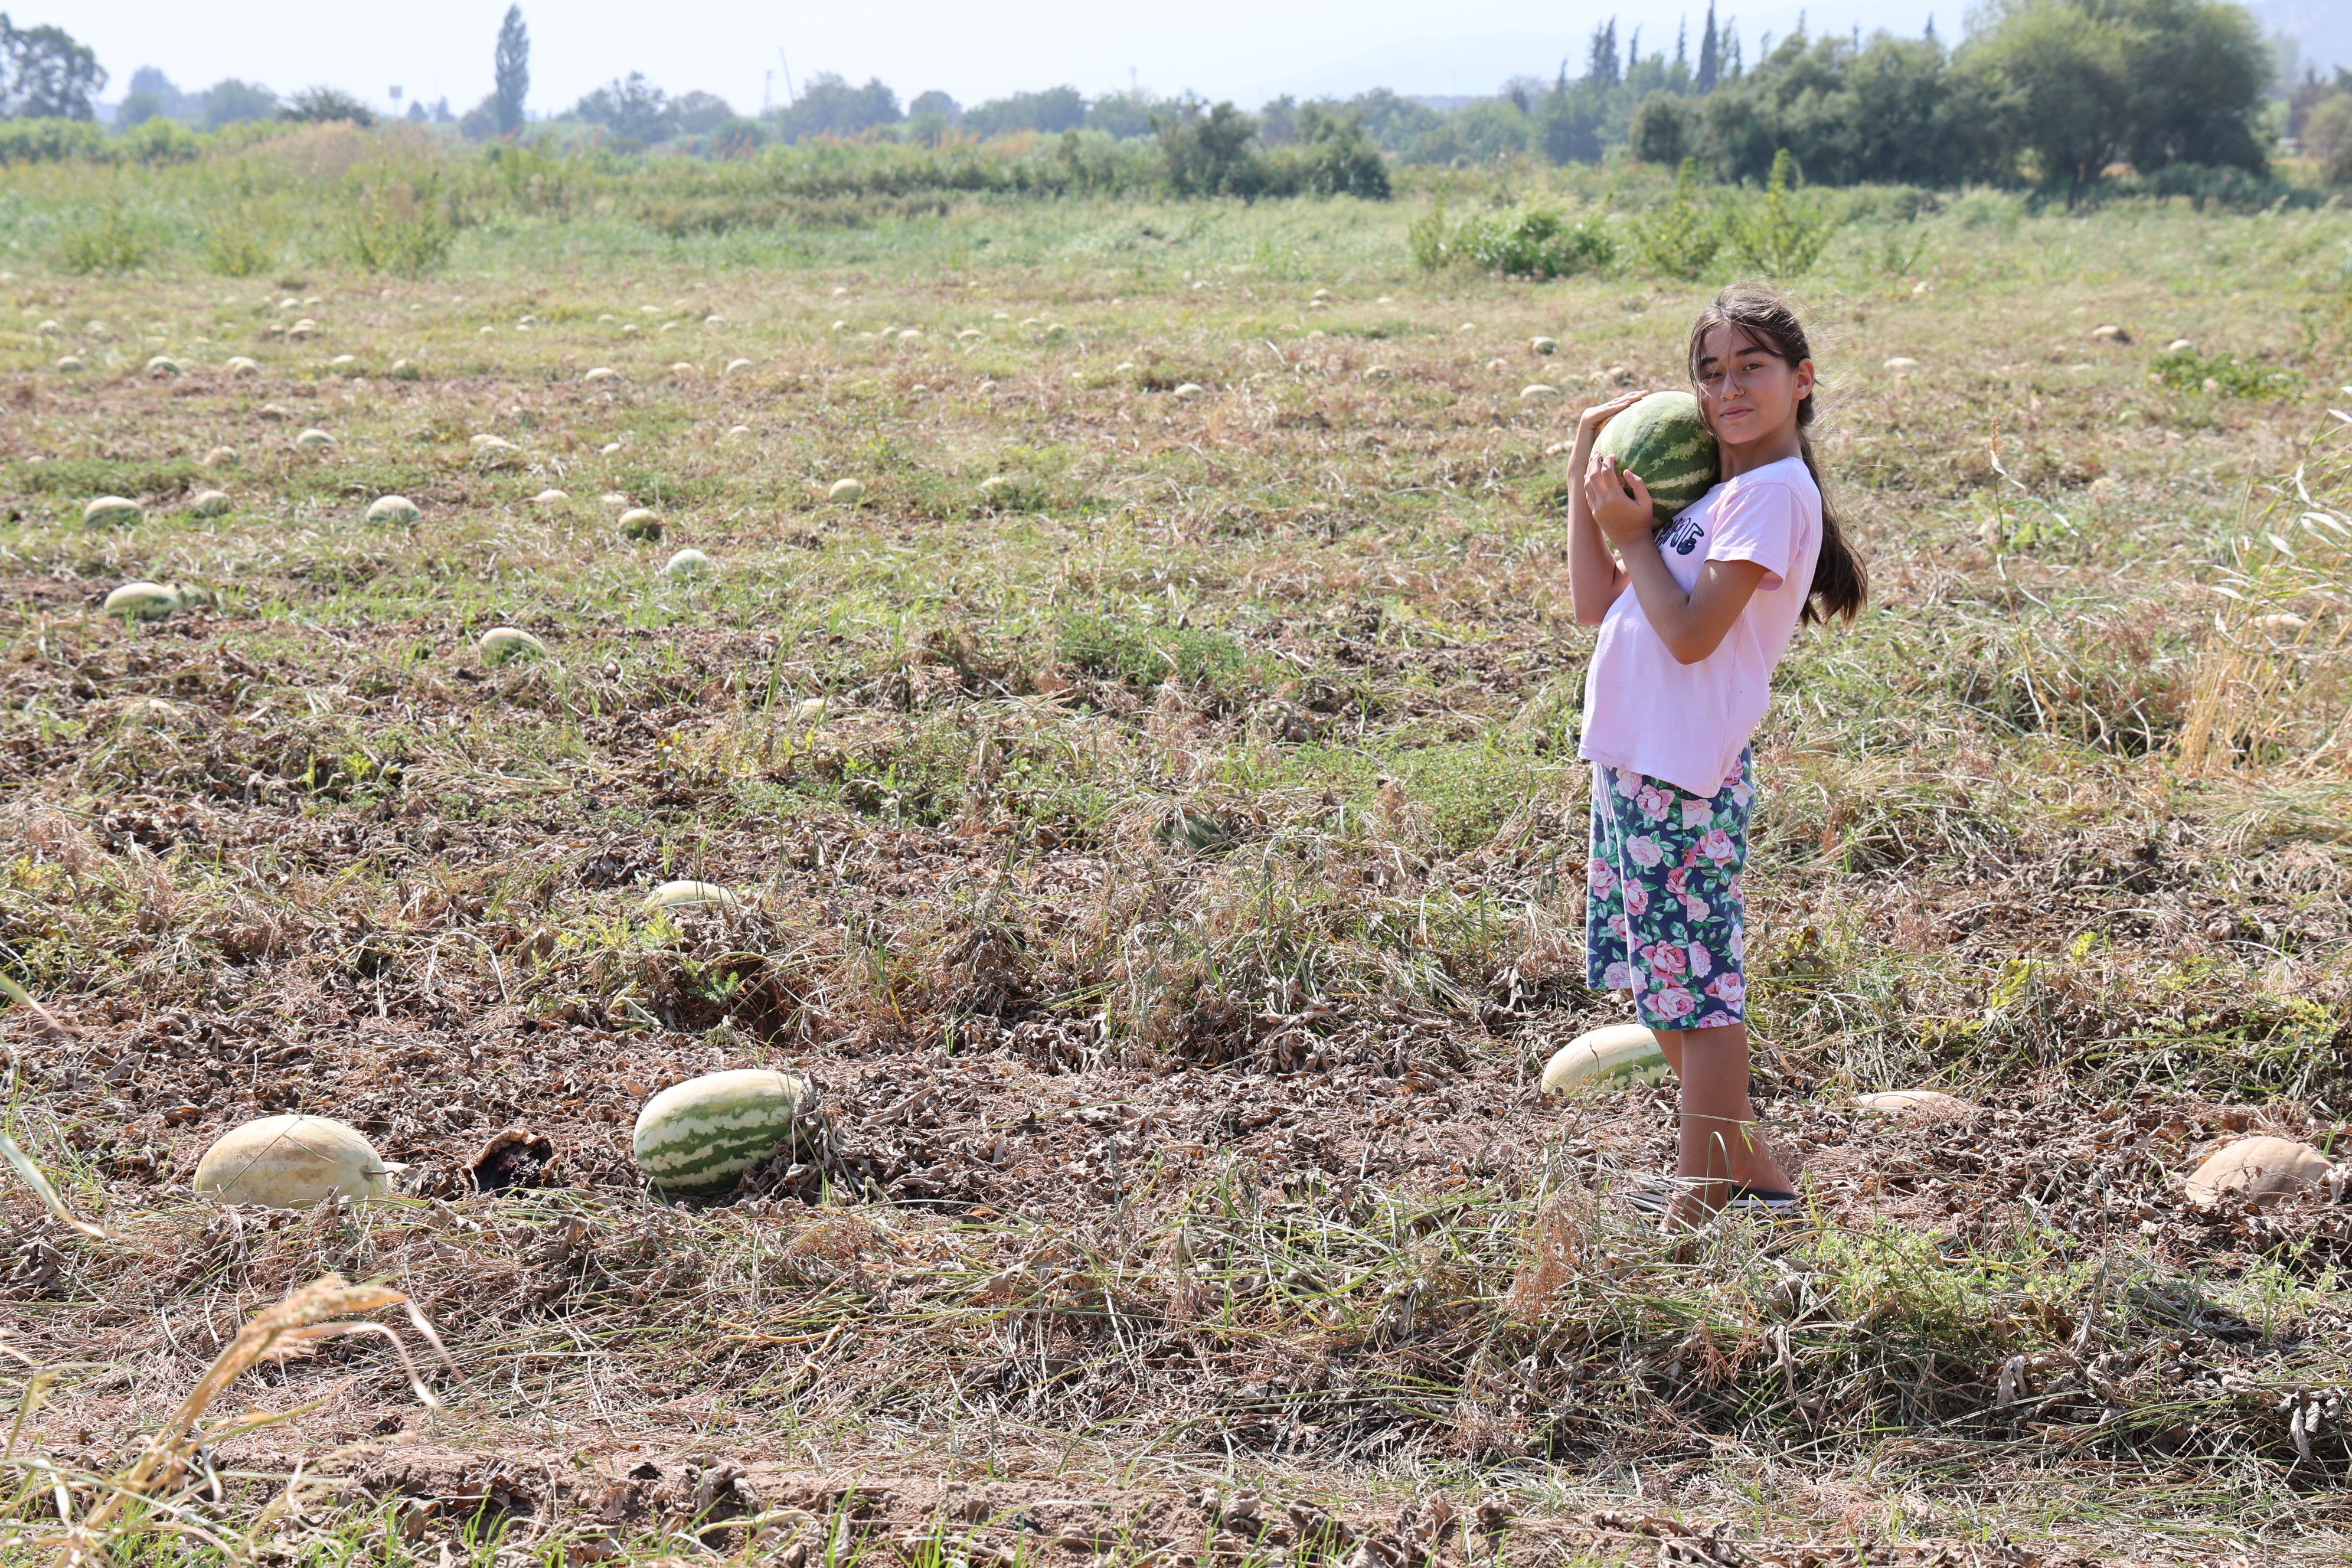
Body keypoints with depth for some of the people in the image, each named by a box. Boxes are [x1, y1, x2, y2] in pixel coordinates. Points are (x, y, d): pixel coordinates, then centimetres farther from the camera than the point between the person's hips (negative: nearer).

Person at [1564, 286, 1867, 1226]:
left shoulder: (1775, 491, -12)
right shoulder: (1707, 489, 16)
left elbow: (1692, 634, -19)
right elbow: (1596, 604, 13)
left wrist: (1631, 533, -8)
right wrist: (1587, 462, 12)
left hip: (1684, 778, -10)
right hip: (1632, 764, 10)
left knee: (1698, 984, -2)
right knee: (1660, 982, 17)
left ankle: (1700, 1201, 7)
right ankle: (1745, 1167, 29)